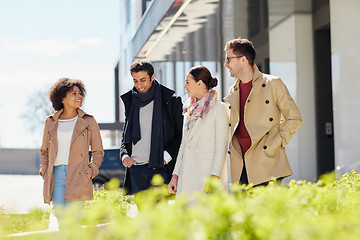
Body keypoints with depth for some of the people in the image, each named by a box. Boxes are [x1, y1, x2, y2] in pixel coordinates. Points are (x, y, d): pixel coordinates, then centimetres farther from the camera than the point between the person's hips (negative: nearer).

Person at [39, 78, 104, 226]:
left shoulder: (88, 121, 5)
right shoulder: (51, 122, 10)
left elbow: (98, 151, 10)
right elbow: (44, 151, 21)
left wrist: (89, 173, -3)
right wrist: (45, 172, 6)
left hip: (77, 177, -2)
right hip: (56, 175, 2)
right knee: (61, 221, 1)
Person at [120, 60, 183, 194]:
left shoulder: (171, 100, -1)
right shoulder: (131, 101, 13)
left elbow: (181, 134, -1)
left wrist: (166, 156, -13)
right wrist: (124, 155, 3)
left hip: (160, 168, -5)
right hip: (135, 168, 5)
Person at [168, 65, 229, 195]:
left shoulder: (219, 108, -5)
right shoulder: (190, 109, 16)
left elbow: (221, 146, -10)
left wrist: (214, 177, -19)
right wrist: (175, 175, 13)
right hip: (187, 175, 6)